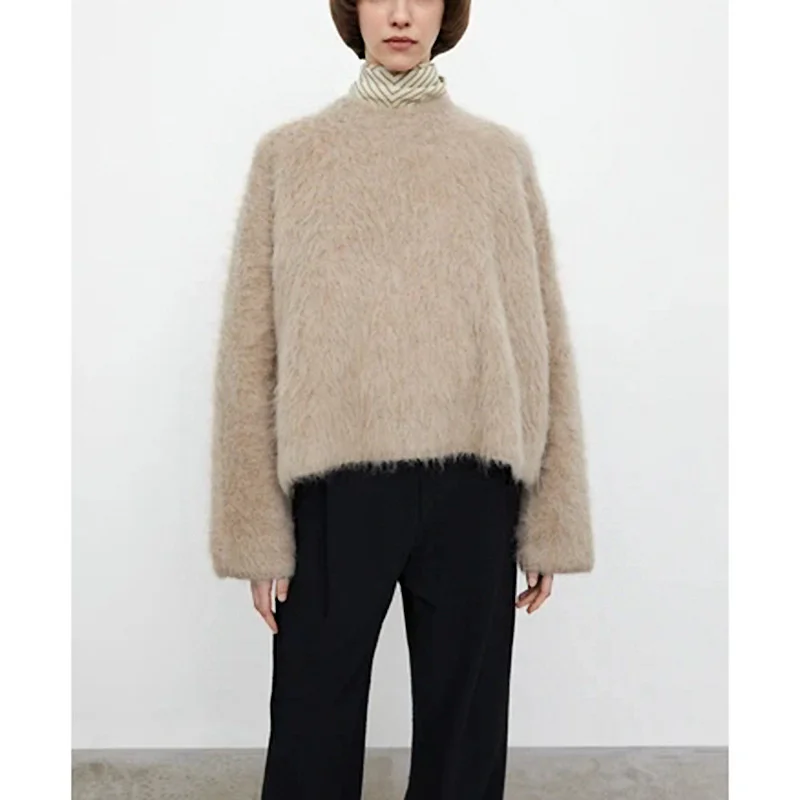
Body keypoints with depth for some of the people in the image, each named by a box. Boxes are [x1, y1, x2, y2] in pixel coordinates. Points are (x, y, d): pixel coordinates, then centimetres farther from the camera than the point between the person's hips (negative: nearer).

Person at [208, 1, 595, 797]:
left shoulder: (503, 155, 9)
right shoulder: (288, 154, 5)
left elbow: (543, 339, 6)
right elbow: (250, 348, 1)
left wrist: (551, 518, 3)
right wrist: (257, 526, -3)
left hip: (473, 486, 1)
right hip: (337, 482, -1)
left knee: (465, 729, 13)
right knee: (315, 727, 10)